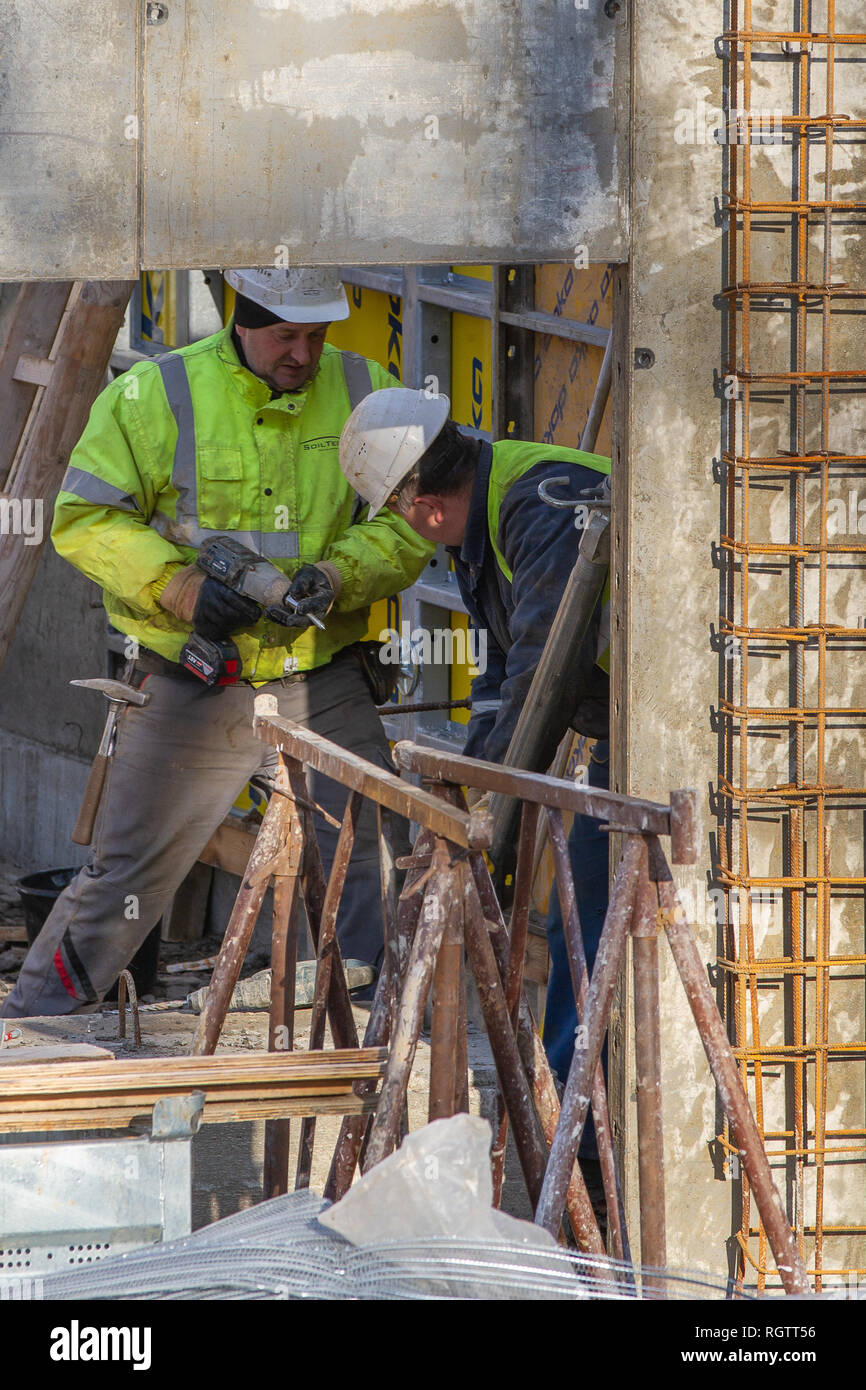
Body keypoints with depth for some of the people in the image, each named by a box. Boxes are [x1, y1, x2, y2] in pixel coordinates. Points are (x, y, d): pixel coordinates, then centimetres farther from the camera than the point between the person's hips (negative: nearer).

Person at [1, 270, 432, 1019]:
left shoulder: (366, 394, 1)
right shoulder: (157, 395, -8)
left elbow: (410, 521, 1)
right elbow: (84, 519, -7)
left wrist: (338, 574, -18)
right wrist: (178, 585, -20)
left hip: (324, 684, 2)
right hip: (192, 693, -2)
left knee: (380, 864, -2)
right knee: (127, 873, 4)